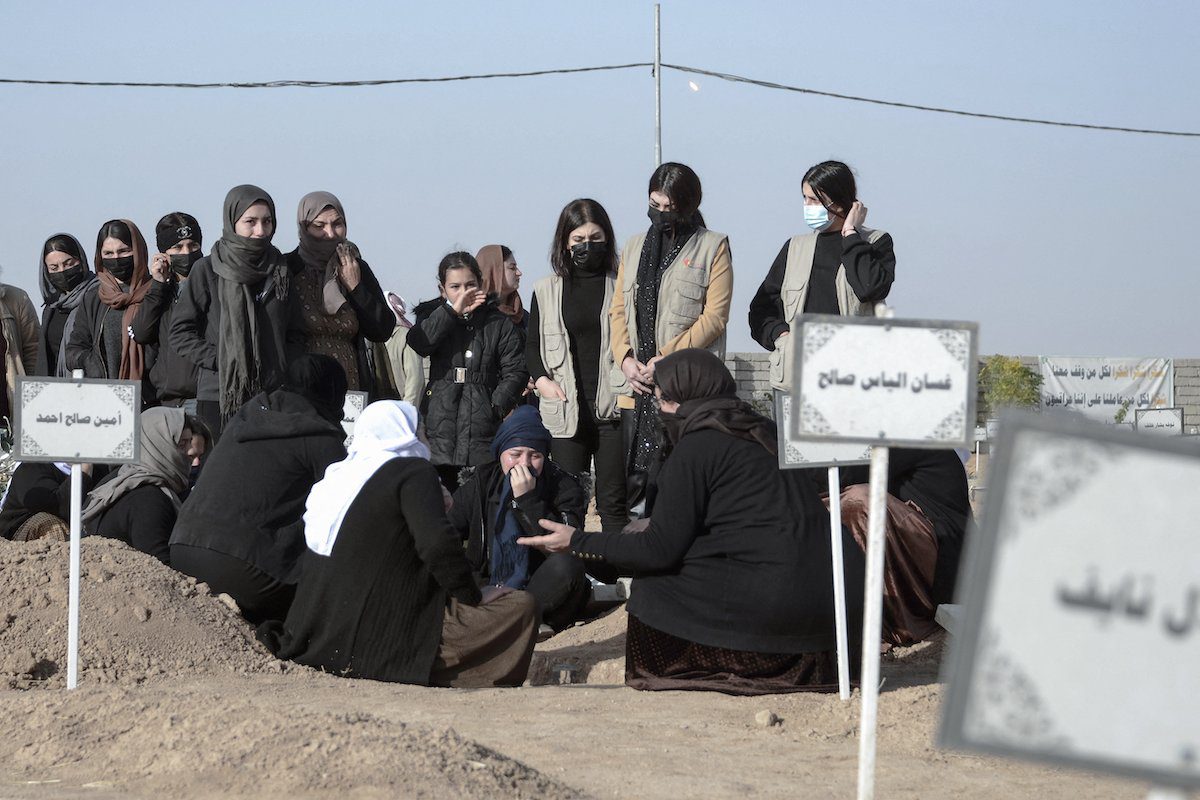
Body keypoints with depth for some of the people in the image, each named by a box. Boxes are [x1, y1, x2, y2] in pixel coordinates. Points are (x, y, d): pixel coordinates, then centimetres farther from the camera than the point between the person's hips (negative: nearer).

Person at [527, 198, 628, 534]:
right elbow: (532, 345, 16)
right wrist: (542, 379, -2)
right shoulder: (546, 291, 12)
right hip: (566, 411, 2)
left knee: (613, 500, -1)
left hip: (613, 407, -2)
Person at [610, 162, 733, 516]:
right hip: (637, 385, 5)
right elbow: (618, 310, 16)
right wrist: (625, 358, -2)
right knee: (636, 478, 2)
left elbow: (714, 317, -5)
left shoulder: (712, 247, 3)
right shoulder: (634, 248, 19)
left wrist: (666, 358, -12)